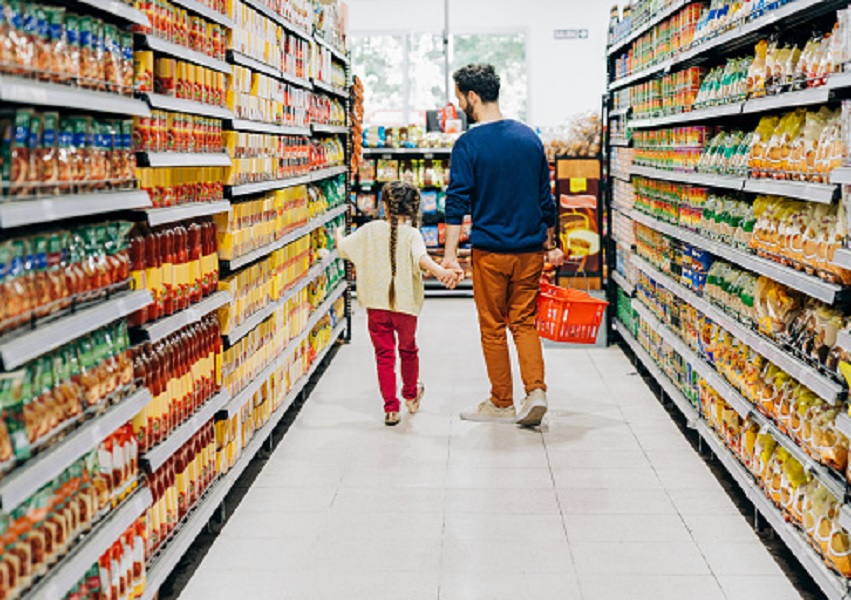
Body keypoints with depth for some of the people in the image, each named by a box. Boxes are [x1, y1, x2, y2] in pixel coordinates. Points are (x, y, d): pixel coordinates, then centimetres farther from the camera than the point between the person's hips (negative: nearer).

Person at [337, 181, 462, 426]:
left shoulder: (371, 230, -2)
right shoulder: (411, 234, -11)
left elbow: (343, 247, 10)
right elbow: (421, 258, -31)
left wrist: (338, 235, 33)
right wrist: (441, 272, -47)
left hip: (376, 306, 1)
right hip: (405, 305, -1)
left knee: (384, 355, 7)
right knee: (408, 350, 22)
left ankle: (391, 408, 2)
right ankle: (411, 396, 42)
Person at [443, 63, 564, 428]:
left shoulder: (468, 144, -9)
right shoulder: (529, 138, 6)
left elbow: (458, 203, -14)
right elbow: (546, 199, 11)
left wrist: (450, 254, -12)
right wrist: (550, 245, 19)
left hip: (490, 251, -4)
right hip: (530, 250, 4)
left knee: (493, 328, 8)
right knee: (525, 323, 12)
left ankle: (502, 404, 16)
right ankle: (536, 391, -4)